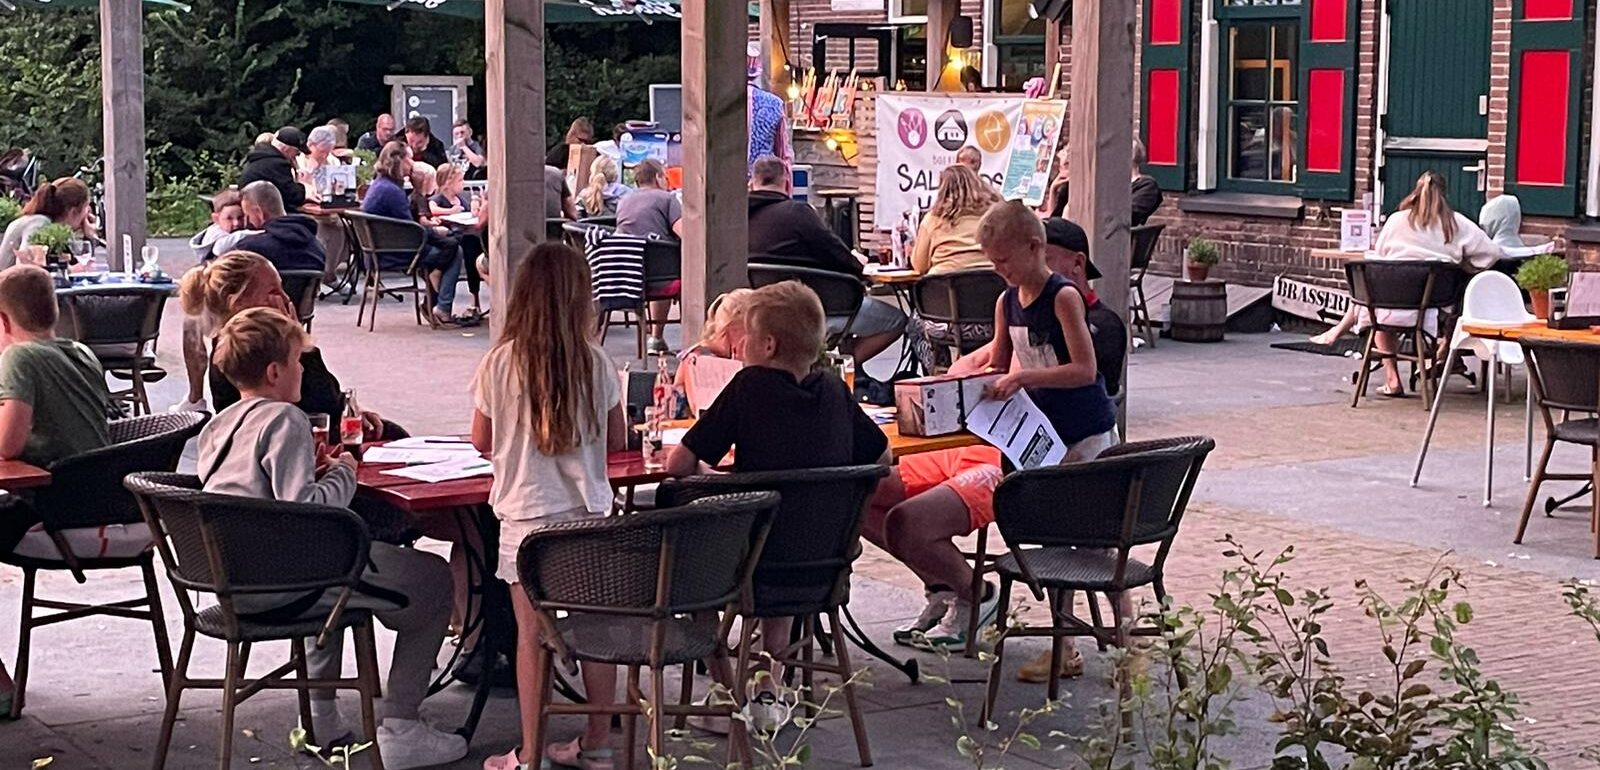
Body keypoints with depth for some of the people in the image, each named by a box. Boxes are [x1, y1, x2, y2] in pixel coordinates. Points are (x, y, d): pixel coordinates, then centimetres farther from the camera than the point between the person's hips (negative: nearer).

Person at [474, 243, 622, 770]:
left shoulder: (501, 361, -7)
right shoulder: (595, 362, -3)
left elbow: (482, 441, 3)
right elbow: (618, 440, 6)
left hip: (526, 514, -2)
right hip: (588, 510, 2)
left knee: (532, 635, 4)